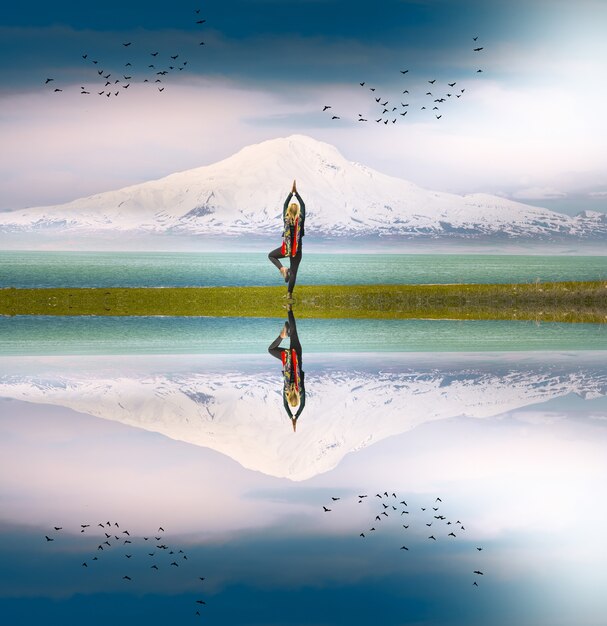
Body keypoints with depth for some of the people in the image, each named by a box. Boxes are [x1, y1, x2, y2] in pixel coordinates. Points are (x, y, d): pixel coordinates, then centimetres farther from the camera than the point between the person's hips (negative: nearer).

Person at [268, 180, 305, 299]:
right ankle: (289, 293, 2)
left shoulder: (286, 219, -7)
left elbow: (285, 204, 3)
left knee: (271, 255, 24)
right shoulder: (300, 219, -9)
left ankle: (282, 268, -2)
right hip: (297, 250, 1)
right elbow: (303, 205, 1)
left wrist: (291, 193, 8)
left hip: (286, 248, 0)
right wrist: (296, 193, 6)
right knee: (293, 272, 5)